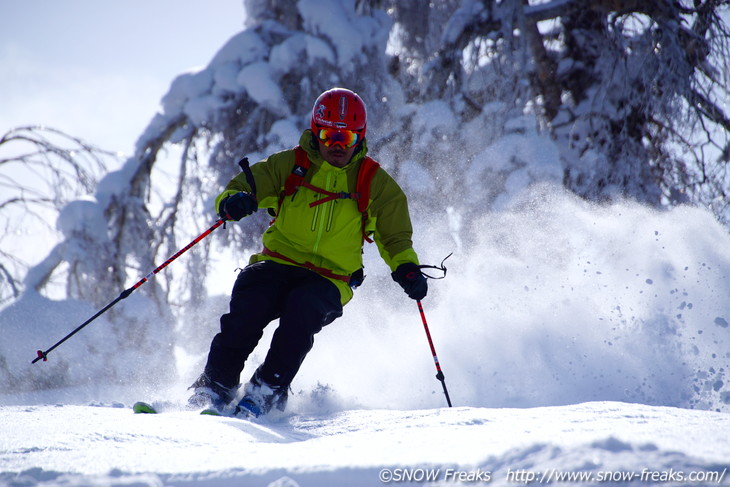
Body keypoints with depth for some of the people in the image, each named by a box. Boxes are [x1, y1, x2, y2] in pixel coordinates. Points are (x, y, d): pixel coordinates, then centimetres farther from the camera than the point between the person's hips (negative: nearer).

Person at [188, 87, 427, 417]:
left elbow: (395, 238, 17)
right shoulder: (289, 165, 6)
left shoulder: (375, 183, 7)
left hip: (329, 281, -1)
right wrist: (233, 202, -21)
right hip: (277, 264, 1)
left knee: (303, 307, -33)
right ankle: (215, 386, -18)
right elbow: (242, 189, 4)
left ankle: (266, 391, -26)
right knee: (249, 303, -29)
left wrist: (406, 268, -4)